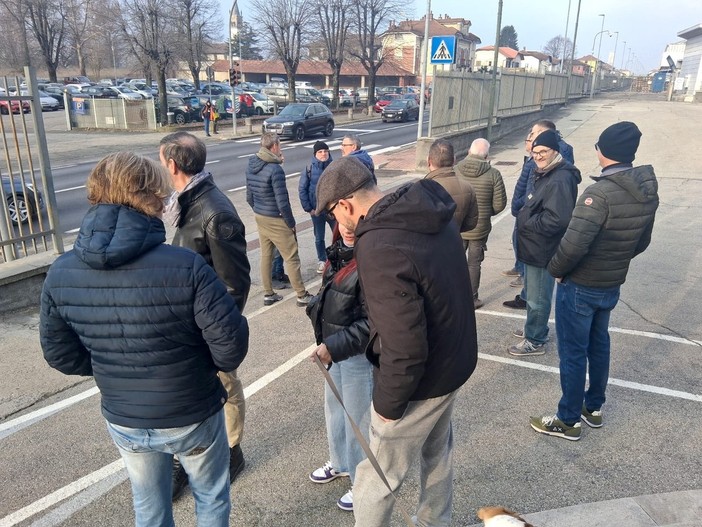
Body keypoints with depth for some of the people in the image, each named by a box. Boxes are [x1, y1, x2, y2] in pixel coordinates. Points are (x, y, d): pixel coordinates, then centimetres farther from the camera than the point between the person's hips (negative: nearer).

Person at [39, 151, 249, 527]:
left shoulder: (61, 274, -13)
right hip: (192, 416, -4)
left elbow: (61, 355, -3)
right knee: (211, 497, 26)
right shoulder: (185, 267, -29)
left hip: (122, 422, 4)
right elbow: (231, 345, -24)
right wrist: (206, 366, -2)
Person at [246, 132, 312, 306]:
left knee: (265, 256, 17)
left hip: (260, 218, 8)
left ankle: (268, 294, 26)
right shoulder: (275, 169, -22)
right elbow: (282, 202, -22)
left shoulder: (251, 166, 2)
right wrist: (291, 222, -10)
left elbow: (249, 197, 10)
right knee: (292, 258, 4)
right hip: (276, 220, -8)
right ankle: (302, 296, 13)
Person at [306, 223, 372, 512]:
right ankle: (341, 462, 51)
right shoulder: (340, 249, 1)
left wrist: (335, 346, -27)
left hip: (360, 355, -9)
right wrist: (329, 343, 15)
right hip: (335, 348, 9)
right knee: (335, 409, 26)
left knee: (359, 420, 10)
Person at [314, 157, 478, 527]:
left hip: (420, 381, -9)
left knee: (375, 481, 13)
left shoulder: (379, 248, -32)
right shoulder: (432, 213, -4)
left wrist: (387, 405, -16)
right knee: (436, 454, 30)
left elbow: (405, 349, -31)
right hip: (456, 362, 9)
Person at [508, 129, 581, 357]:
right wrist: (525, 217, 6)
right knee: (532, 292, 24)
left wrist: (527, 223, -17)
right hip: (534, 246, 11)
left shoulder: (560, 180, -23)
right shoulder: (545, 174, 11)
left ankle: (535, 341, 18)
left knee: (537, 298, 3)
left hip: (543, 250, -11)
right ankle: (535, 329, 42)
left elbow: (556, 219, -30)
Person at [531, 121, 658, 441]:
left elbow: (574, 244, -31)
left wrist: (556, 269, -13)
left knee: (572, 353, 6)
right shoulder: (648, 192, -1)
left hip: (580, 287, -8)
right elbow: (642, 242, 10)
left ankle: (568, 420, 20)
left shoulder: (600, 193, -27)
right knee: (598, 345, 23)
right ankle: (594, 407, 39)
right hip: (612, 286, 8)